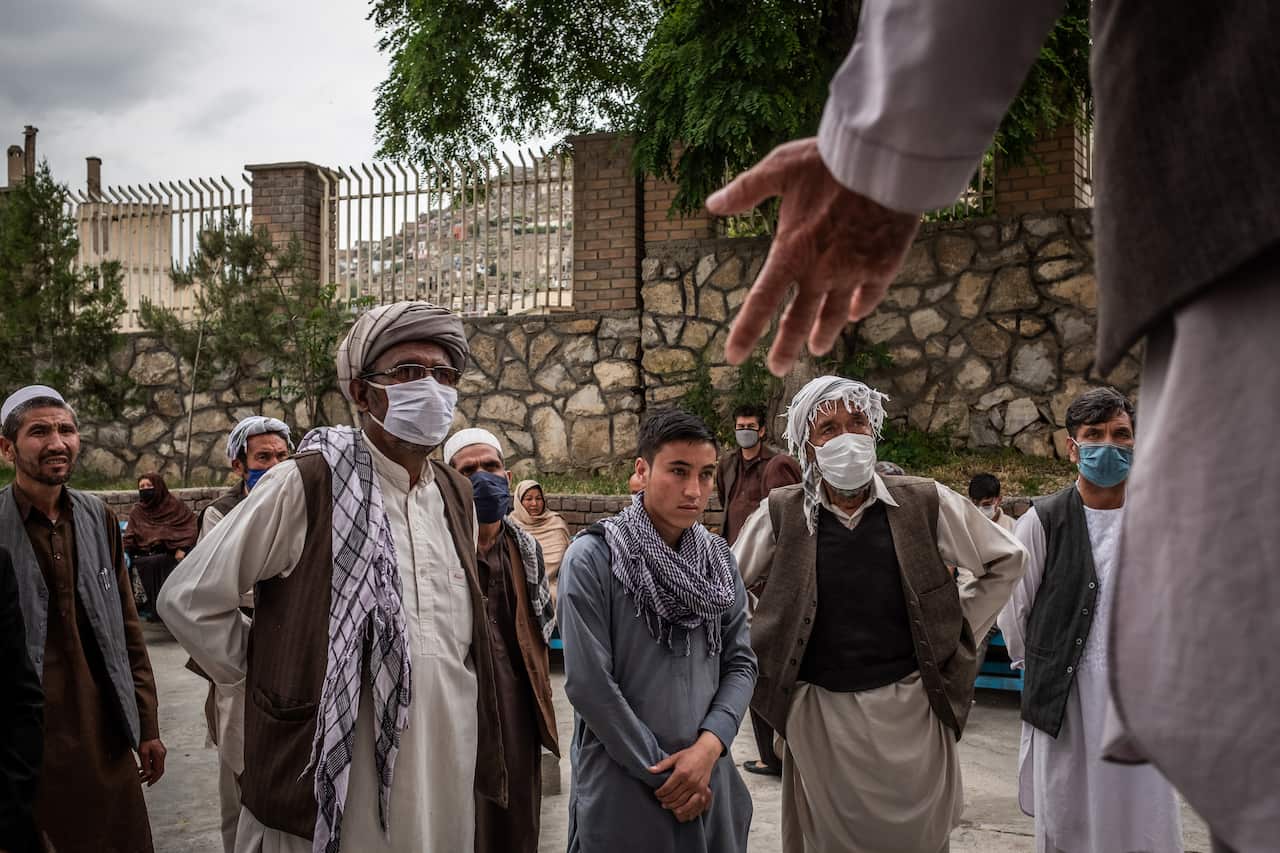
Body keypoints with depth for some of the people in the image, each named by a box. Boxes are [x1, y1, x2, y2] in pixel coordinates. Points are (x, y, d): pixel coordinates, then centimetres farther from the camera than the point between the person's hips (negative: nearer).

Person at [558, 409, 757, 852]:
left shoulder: (719, 560, 4)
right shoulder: (592, 558, -12)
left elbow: (741, 661, 4)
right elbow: (588, 683, -15)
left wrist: (710, 743, -12)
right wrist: (662, 772, -11)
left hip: (709, 778, 5)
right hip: (622, 787, -4)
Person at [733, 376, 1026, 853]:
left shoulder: (925, 503, -4)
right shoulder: (782, 513, -5)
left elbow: (1006, 561, 9)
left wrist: (956, 635, 6)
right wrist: (755, 656, 5)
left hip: (910, 706, 0)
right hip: (820, 712, 0)